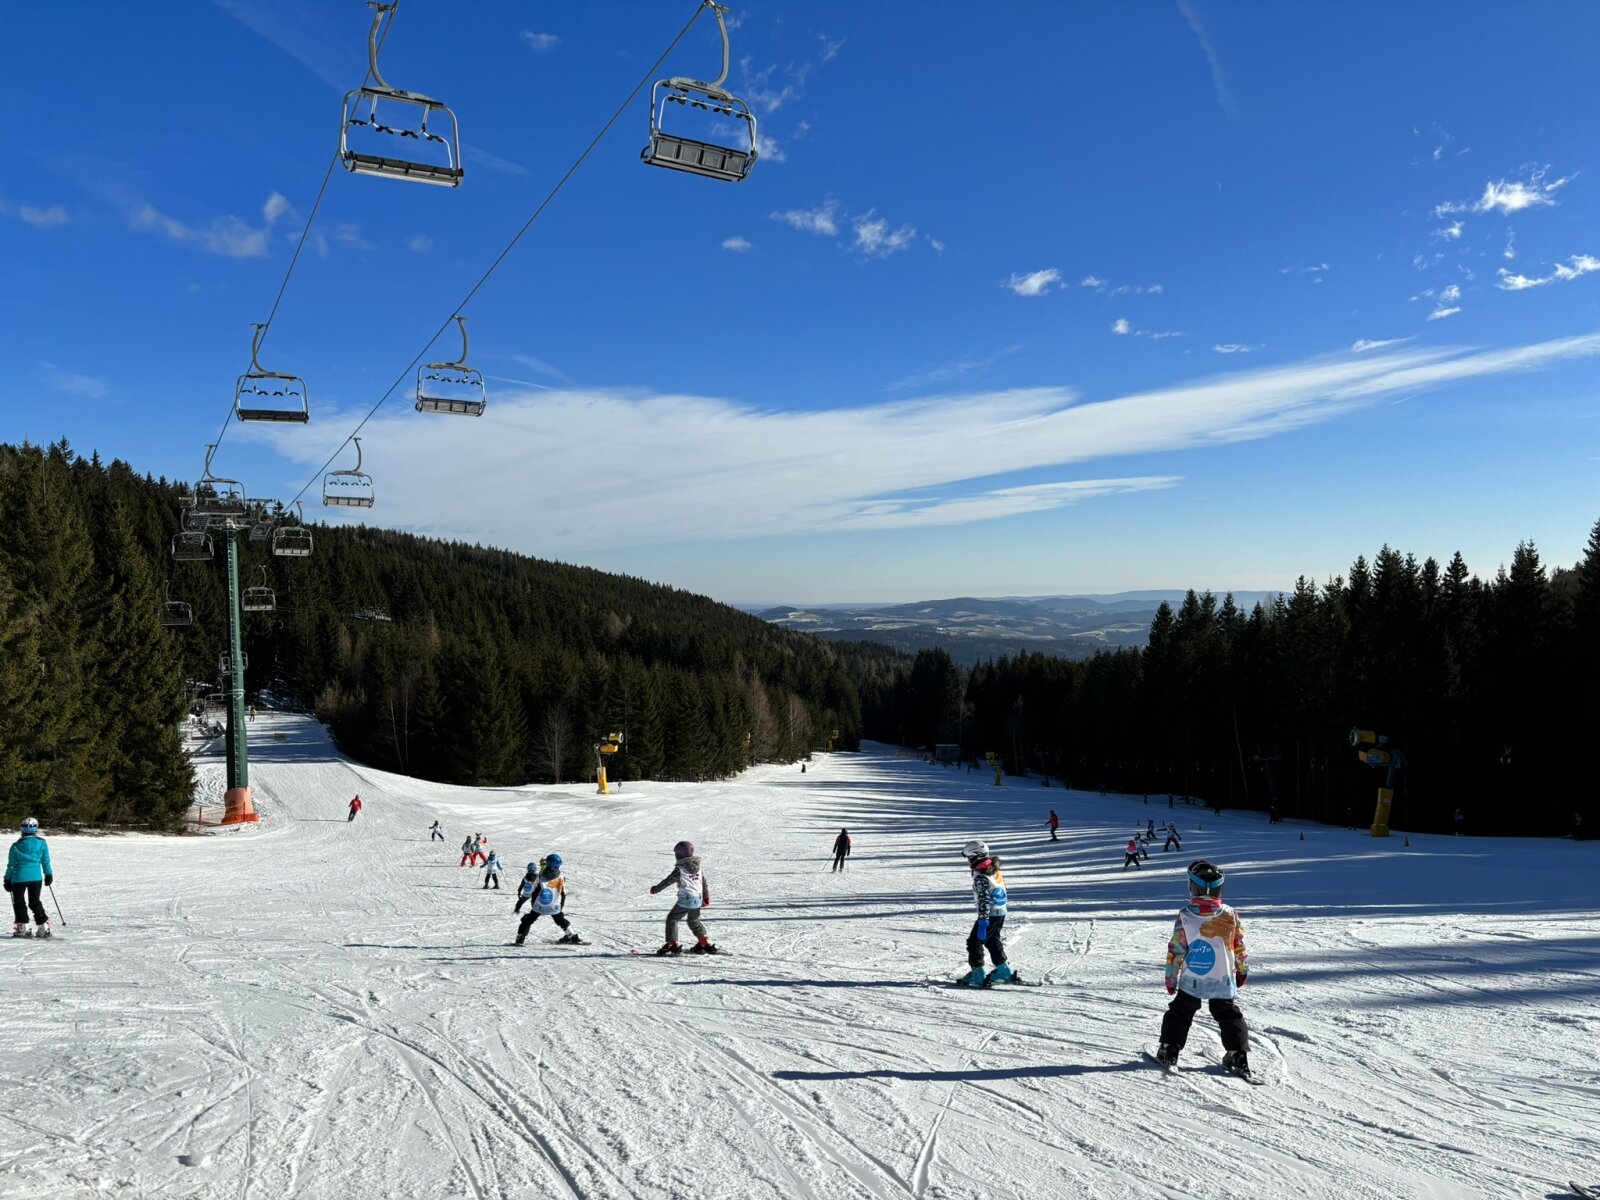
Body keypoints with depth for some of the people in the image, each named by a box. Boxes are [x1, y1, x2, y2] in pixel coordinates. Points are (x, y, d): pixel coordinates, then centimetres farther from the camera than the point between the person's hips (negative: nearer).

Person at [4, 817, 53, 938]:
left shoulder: (16, 846, -6)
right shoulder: (42, 843, -2)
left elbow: (11, 865, -1)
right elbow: (46, 861, 5)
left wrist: (8, 879, 9)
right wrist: (48, 875, 18)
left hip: (19, 878, -2)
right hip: (36, 877, 2)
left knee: (19, 902, 12)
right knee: (35, 902, 12)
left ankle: (21, 927, 4)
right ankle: (43, 928, 7)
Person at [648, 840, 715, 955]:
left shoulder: (679, 869, -11)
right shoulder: (698, 867, 8)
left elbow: (668, 881, -5)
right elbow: (705, 882, 15)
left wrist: (656, 889, 10)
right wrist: (706, 897, 28)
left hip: (685, 899, -7)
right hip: (698, 900, 7)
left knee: (672, 919, 6)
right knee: (694, 921, 24)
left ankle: (672, 944, -1)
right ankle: (706, 944, 23)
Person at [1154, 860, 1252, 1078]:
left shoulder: (1185, 915, -15)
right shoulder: (1230, 915, -9)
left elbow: (1175, 950, -10)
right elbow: (1240, 948, 1)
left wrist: (1171, 977, 2)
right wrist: (1242, 971, 18)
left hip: (1190, 980, -1)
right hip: (1223, 981, 1)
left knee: (1180, 1012, 17)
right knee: (1228, 1015, 19)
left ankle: (1169, 1050, 17)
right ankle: (1238, 1056, 14)